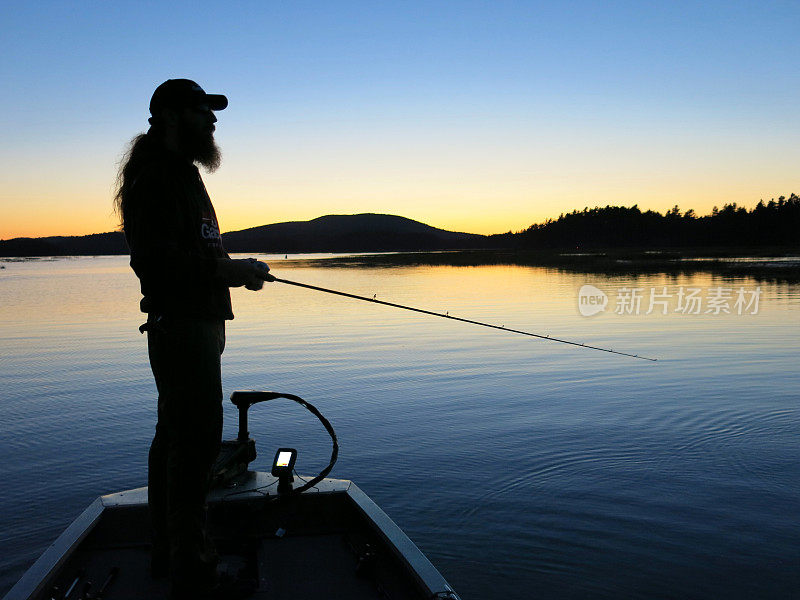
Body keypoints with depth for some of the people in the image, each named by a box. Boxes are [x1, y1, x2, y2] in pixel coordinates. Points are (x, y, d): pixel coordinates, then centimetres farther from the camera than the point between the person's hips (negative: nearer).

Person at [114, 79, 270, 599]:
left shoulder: (182, 174, 22)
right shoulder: (160, 174, -12)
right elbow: (152, 259, -23)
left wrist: (234, 268, 12)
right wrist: (224, 270, -20)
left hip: (195, 326, 11)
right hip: (183, 327, -11)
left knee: (175, 436, 16)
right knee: (196, 440, -10)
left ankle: (171, 551, 29)